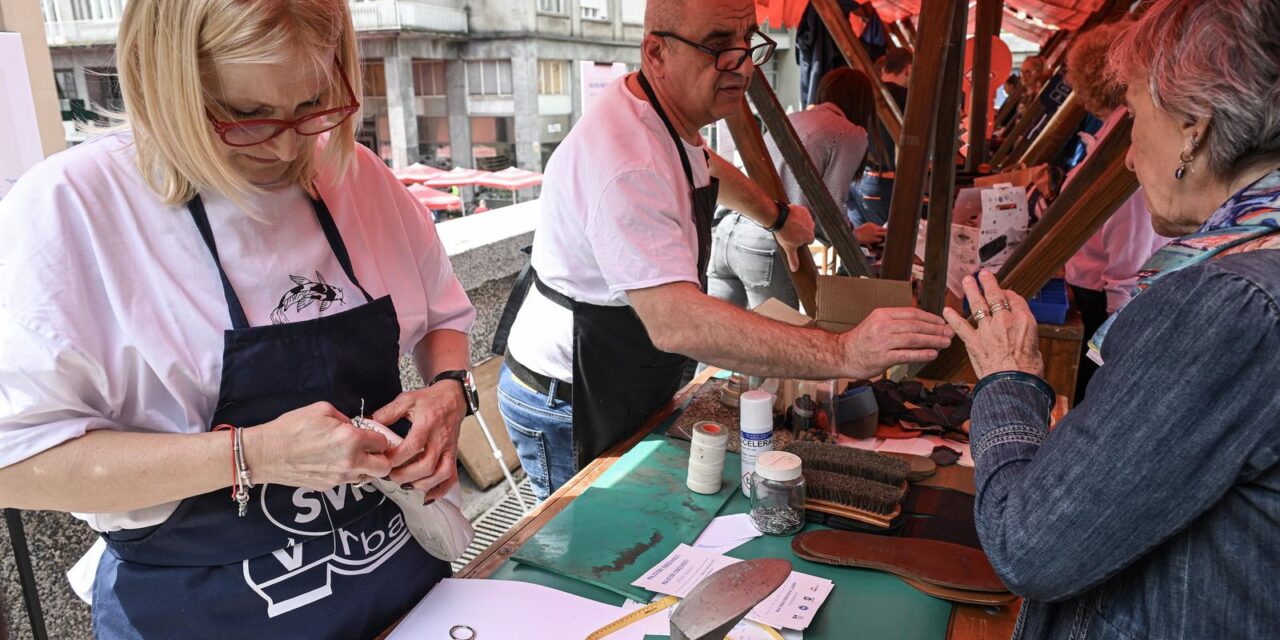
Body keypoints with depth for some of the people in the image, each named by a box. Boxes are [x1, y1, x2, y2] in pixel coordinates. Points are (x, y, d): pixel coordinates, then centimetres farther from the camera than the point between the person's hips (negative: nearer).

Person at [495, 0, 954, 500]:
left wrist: (778, 217, 32)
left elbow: (707, 169, 27)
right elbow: (676, 323, -44)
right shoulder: (627, 163, -33)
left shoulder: (668, 113, 1)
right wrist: (844, 353, -46)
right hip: (566, 408, -9)